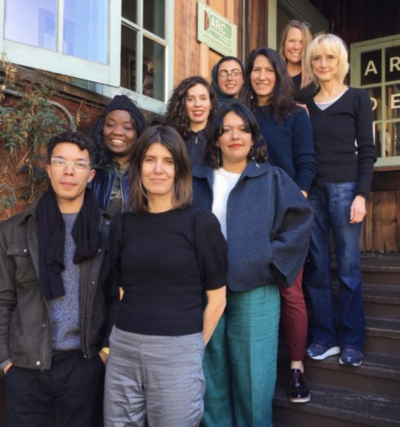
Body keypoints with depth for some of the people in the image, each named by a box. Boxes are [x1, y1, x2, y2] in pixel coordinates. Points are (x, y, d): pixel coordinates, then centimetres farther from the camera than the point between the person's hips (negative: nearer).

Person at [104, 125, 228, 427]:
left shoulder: (201, 223, -8)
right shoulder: (123, 224, 5)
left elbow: (216, 299, -4)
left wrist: (194, 349, 1)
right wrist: (129, 339, 8)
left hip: (177, 351, -4)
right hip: (124, 349, 4)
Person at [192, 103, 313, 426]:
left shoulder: (272, 178, 3)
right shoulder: (198, 180, 9)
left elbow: (300, 220, 0)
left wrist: (271, 261, -7)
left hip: (255, 293, -2)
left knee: (253, 379, 6)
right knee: (212, 377, 13)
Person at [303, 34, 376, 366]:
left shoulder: (357, 98, 6)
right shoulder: (306, 104, 15)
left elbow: (367, 151, 0)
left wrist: (361, 194, -10)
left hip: (344, 188, -3)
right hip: (311, 190, 3)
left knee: (348, 267, -2)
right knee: (317, 267, 4)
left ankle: (351, 341, 9)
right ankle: (324, 337, 14)